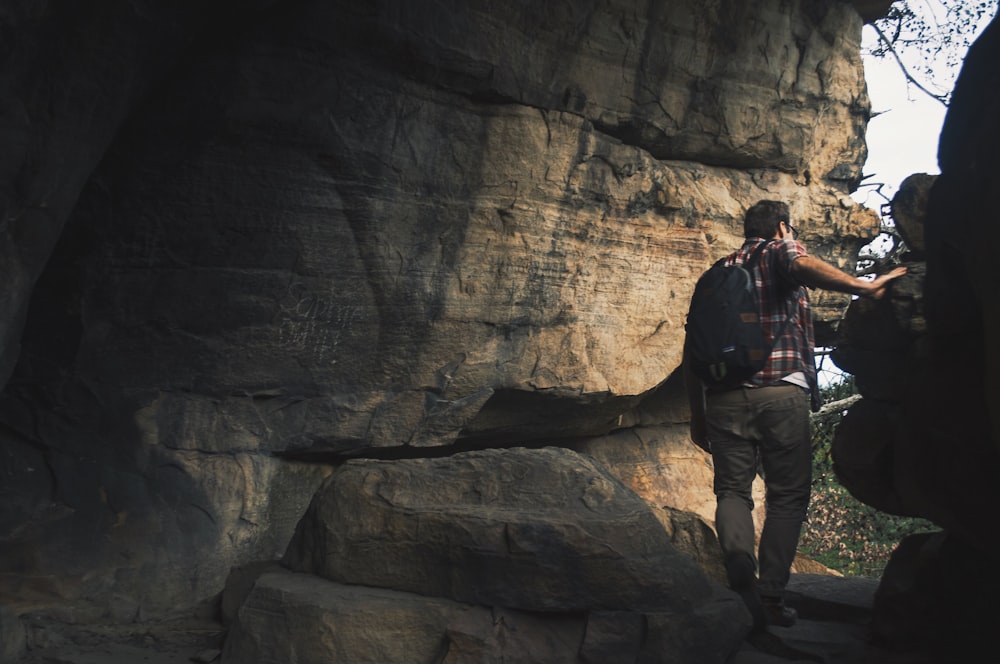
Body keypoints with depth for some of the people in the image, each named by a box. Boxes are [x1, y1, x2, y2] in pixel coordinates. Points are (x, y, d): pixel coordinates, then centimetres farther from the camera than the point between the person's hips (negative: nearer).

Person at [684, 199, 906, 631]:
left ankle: (739, 558, -20)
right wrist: (862, 286, -23)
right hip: (782, 391, -3)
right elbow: (801, 264, -18)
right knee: (787, 494, 6)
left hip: (725, 396, 4)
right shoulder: (781, 249, 10)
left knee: (732, 488, 7)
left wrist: (697, 416, 23)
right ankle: (771, 595, 2)